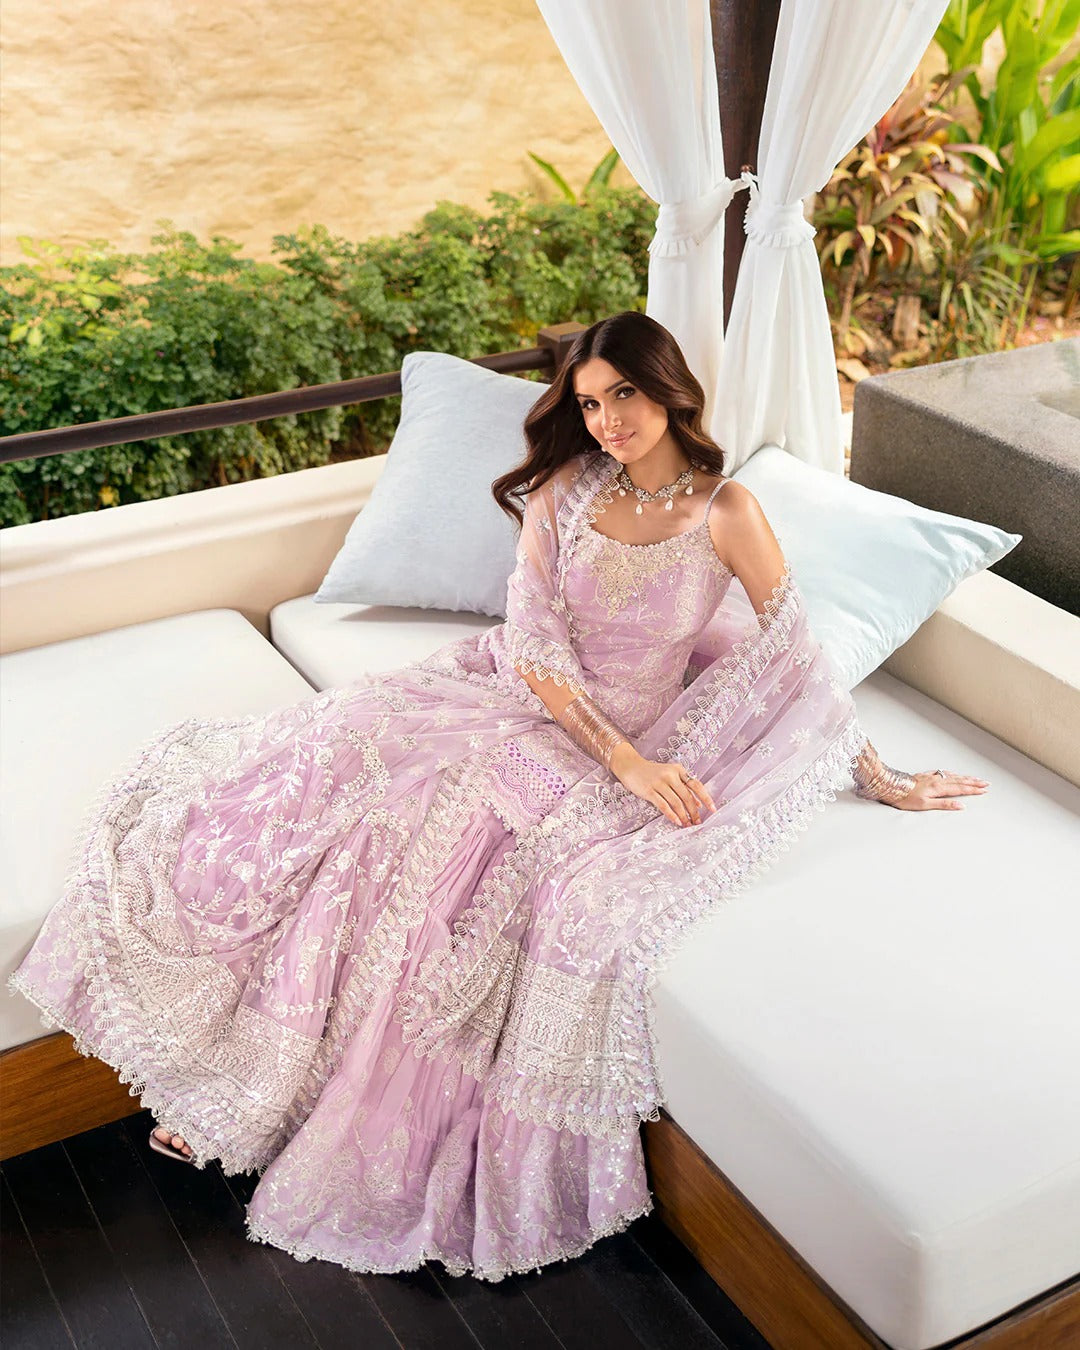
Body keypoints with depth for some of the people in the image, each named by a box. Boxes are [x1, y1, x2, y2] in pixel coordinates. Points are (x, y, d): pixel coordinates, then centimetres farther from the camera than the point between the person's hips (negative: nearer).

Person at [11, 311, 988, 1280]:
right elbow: (533, 647, -7)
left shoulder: (725, 513, -8)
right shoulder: (564, 489, 0)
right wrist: (625, 760, -17)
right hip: (522, 700, 4)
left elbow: (800, 662, -3)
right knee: (333, 769, -17)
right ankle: (247, 1085, -5)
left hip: (630, 739, -3)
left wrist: (884, 779, -2)